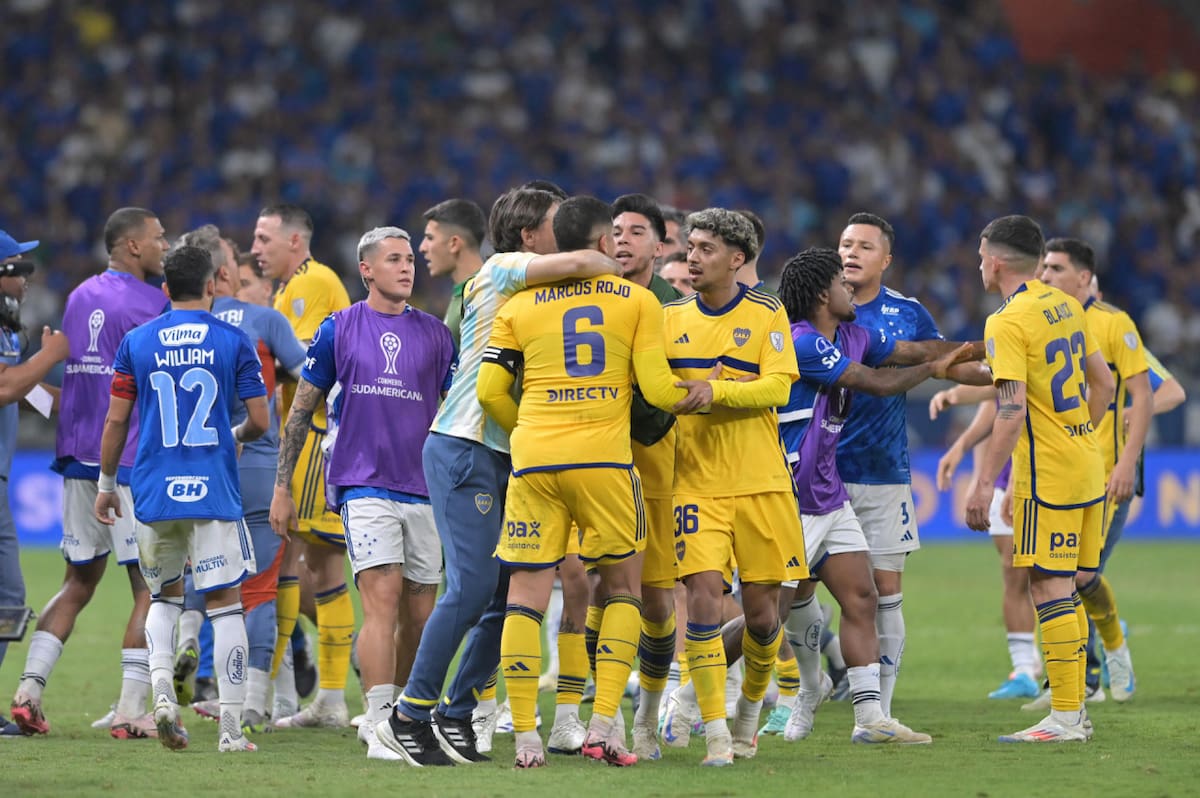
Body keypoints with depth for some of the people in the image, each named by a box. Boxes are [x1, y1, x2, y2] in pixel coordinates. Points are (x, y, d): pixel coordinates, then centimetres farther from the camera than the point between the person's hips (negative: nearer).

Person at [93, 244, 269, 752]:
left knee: (165, 596, 19)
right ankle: (231, 726, -3)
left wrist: (105, 485, 16)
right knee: (224, 603, 2)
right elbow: (259, 421, 0)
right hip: (214, 492, -2)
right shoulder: (233, 342, 0)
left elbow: (116, 421, 5)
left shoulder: (136, 343, 4)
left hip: (154, 491, 2)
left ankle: (162, 689, -4)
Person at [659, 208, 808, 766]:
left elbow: (778, 386, -12)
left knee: (761, 612, 3)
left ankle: (750, 704, 31)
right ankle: (715, 732, -10)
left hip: (761, 483, -1)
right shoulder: (671, 319, 7)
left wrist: (715, 390, -26)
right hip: (697, 483, 1)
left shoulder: (766, 314, 0)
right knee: (703, 596, -15)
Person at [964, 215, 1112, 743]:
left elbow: (1012, 410, -21)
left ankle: (1065, 718, -9)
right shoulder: (1065, 306, 12)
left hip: (1047, 475, -9)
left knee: (1049, 588, -7)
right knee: (1065, 590, 13)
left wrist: (984, 482, -20)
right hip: (1087, 469, 9)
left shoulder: (1007, 323, -14)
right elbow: (1104, 385, 17)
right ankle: (1074, 707, 15)